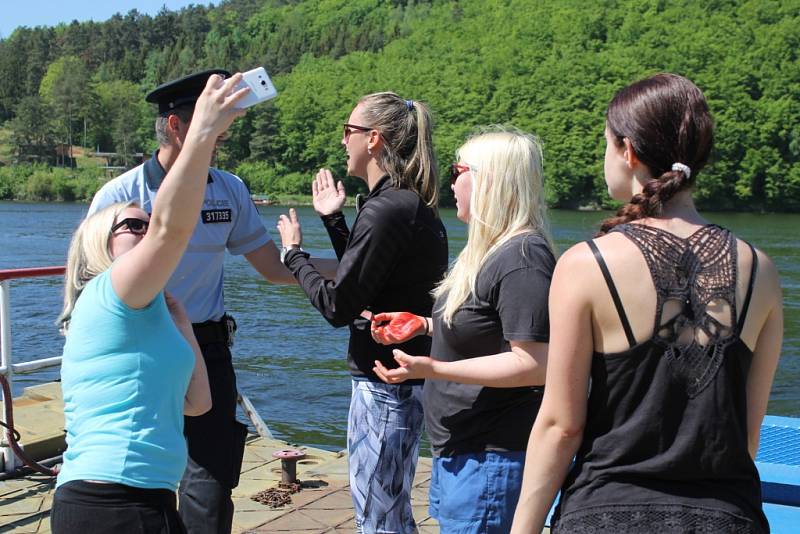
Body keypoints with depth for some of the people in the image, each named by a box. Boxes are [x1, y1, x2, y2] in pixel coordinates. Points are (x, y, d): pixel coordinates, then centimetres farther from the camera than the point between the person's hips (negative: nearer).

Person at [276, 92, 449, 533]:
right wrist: (333, 219, 20)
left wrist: (293, 253, -3)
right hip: (406, 377, 10)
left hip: (384, 381, -10)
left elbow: (338, 306, -18)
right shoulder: (414, 206, 10)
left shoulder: (386, 210, -20)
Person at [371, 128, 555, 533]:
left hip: (489, 458, -10)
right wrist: (421, 325, 11)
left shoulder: (522, 258, -20)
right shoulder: (489, 250, 12)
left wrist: (432, 368, -29)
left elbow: (533, 365, -26)